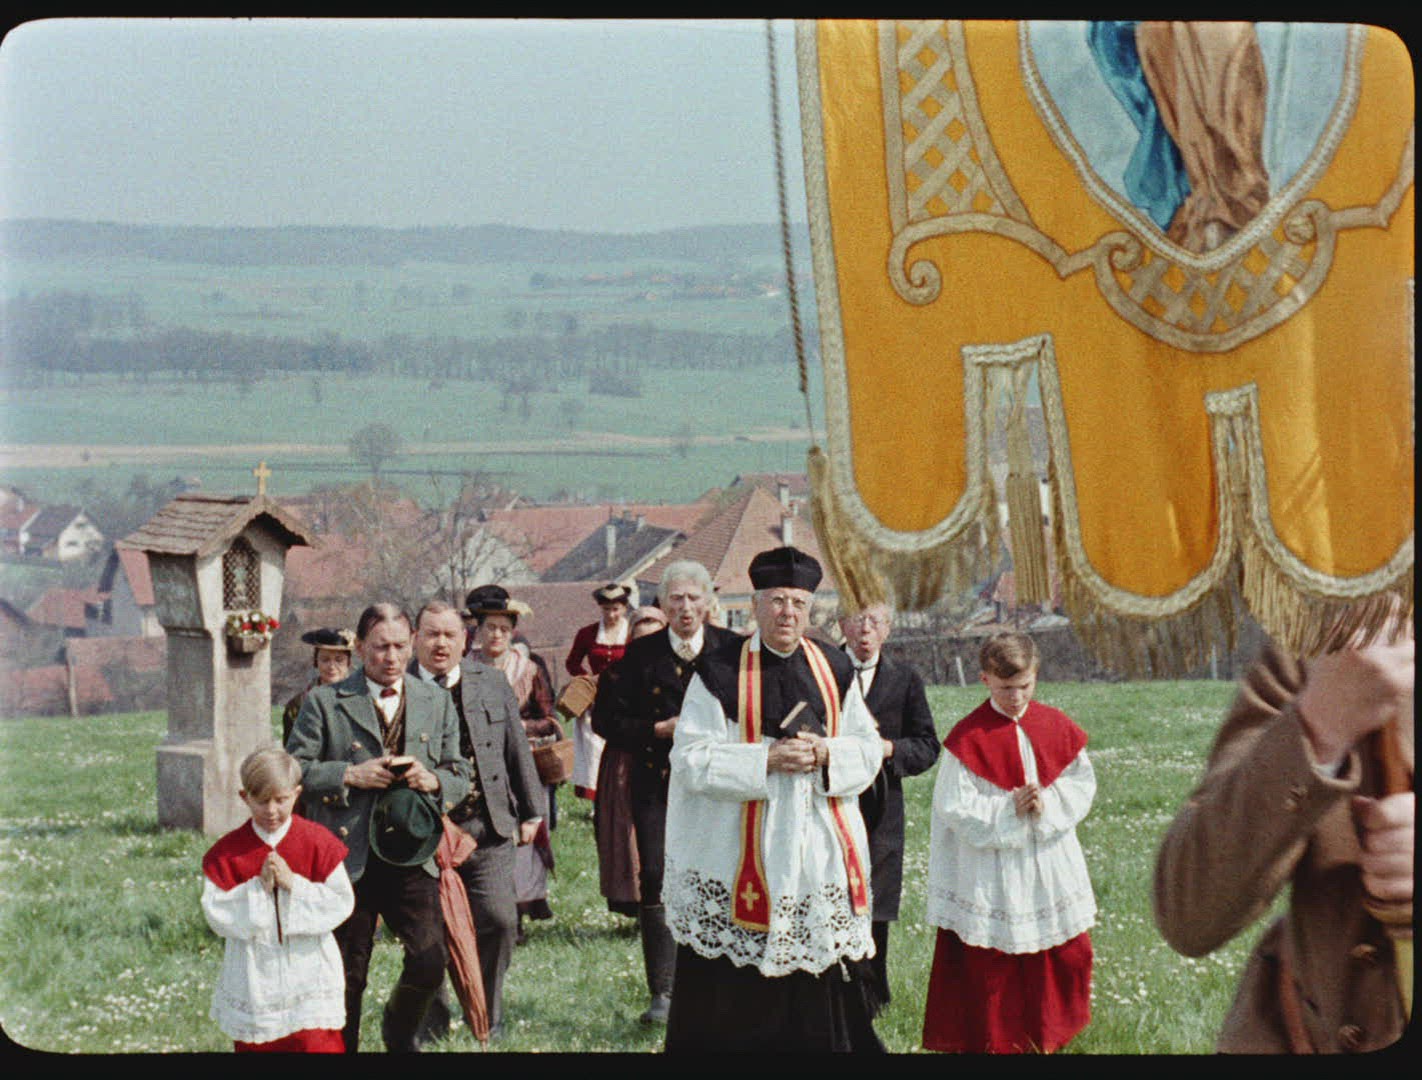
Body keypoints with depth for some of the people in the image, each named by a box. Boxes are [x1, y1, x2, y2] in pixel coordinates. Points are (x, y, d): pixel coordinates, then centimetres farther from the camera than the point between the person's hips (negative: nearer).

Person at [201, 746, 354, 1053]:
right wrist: (258, 888, -18)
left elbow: (341, 902, -8)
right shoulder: (227, 851, -3)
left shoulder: (318, 842, -4)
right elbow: (216, 913, -8)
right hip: (254, 978, 1)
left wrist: (293, 884, -17)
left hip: (309, 972, -1)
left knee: (318, 1043, -6)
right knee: (255, 1045, 8)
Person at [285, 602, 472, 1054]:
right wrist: (350, 775, -15)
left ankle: (401, 1028, 16)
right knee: (345, 979, 5)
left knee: (430, 960, -13)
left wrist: (434, 781, -7)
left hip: (412, 858, 2)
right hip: (346, 858, -2)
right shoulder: (324, 703, 2)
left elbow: (461, 777, 15)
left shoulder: (437, 703, 12)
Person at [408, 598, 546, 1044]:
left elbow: (517, 748, 15)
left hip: (488, 827, 2)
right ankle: (433, 1023, 20)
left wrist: (530, 812, 16)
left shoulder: (491, 682, 9)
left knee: (499, 920, -4)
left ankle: (488, 1021, 13)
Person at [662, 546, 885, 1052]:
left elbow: (868, 748, 10)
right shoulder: (720, 672, -4)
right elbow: (691, 759, -9)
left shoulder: (833, 670, 9)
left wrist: (826, 754, -11)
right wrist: (767, 759, -18)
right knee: (735, 994, 0)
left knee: (823, 989, 6)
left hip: (822, 848, 4)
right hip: (740, 852, -3)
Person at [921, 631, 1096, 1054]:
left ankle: (1050, 1039, 27)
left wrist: (1047, 805, -13)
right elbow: (953, 806, -13)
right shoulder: (968, 737, -11)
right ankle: (995, 1044, 16)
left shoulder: (1057, 727, 2)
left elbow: (1082, 784, 4)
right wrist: (1010, 810, -18)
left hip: (1051, 868, 4)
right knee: (992, 967, 1)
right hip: (991, 873, -4)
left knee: (1069, 953, 10)